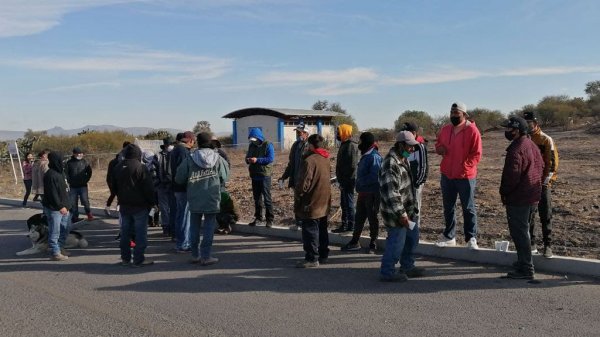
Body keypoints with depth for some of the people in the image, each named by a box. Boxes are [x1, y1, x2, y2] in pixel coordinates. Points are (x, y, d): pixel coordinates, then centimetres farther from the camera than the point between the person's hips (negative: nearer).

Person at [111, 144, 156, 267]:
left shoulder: (118, 167, 8)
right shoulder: (140, 168, -13)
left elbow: (114, 187, 16)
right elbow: (148, 188, -14)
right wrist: (152, 202, -3)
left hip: (124, 205, 7)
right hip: (139, 206, -6)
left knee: (125, 232, 13)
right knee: (141, 233, -1)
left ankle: (125, 258, 18)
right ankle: (139, 259, -2)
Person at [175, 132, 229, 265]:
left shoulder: (189, 159, -6)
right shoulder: (218, 158, -6)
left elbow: (179, 178, -2)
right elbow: (224, 177, 2)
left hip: (194, 199, 1)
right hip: (212, 199, -1)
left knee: (195, 226, 14)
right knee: (209, 227, 5)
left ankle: (195, 255, 21)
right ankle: (205, 256, 5)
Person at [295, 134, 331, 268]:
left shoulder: (309, 160, -20)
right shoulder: (326, 159, 7)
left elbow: (303, 183, -20)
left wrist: (297, 196, -6)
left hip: (311, 203, -8)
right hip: (324, 202, 9)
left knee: (310, 231, -1)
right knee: (322, 230, 17)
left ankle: (311, 258, 2)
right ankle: (323, 255, 25)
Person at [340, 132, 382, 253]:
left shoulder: (374, 157, -17)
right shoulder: (366, 155, 13)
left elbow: (374, 176, -24)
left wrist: (360, 182, -17)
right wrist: (359, 185, 5)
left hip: (372, 193, -9)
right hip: (363, 192, 9)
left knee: (372, 218, 5)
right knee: (359, 217, 13)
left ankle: (373, 243, 18)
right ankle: (355, 242, 23)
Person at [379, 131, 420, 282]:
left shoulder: (404, 160, 10)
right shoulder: (391, 164, -23)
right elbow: (390, 193, -26)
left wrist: (412, 209, 24)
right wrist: (401, 214, -24)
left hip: (405, 210, 10)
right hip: (396, 213, -10)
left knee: (397, 241, 18)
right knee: (396, 242, 0)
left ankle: (389, 269, 31)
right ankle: (387, 272, 13)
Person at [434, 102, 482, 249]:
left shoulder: (472, 130, -11)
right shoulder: (445, 129, 6)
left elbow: (476, 154, -11)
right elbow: (438, 143, 22)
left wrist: (464, 167, -21)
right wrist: (439, 148, -2)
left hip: (465, 176, -5)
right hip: (447, 175, 6)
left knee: (468, 209, 4)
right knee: (448, 208, 14)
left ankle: (471, 239, 14)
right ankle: (449, 236, 26)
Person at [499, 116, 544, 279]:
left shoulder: (516, 150, -23)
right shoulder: (532, 145, 10)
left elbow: (511, 176, -25)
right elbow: (541, 166, 19)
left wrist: (504, 193, -11)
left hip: (518, 199, -10)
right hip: (532, 196, 10)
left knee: (519, 232, -3)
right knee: (523, 230, 22)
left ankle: (525, 269, 1)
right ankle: (525, 261, 34)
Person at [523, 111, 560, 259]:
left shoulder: (546, 140, -6)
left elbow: (553, 163, -8)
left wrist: (545, 181, -14)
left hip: (542, 184, -4)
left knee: (546, 216, 1)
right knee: (528, 216, 8)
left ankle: (548, 246, 9)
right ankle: (532, 244, 17)